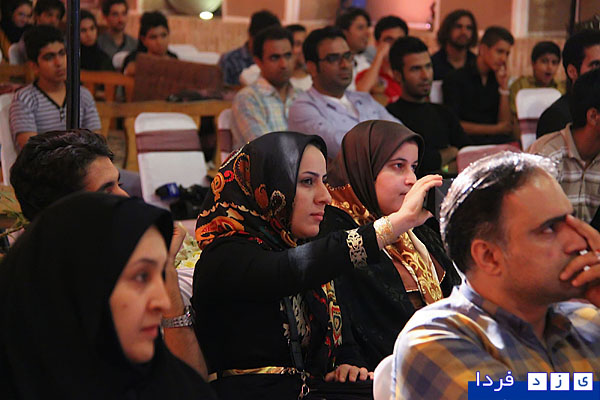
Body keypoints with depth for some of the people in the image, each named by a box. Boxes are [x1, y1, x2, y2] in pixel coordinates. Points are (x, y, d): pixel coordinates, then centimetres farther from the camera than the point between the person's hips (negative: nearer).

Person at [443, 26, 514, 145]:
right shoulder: (455, 79, 5)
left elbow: (506, 128, 12)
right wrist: (495, 129, 0)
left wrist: (504, 88, 5)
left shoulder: (497, 80, 21)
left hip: (497, 140, 5)